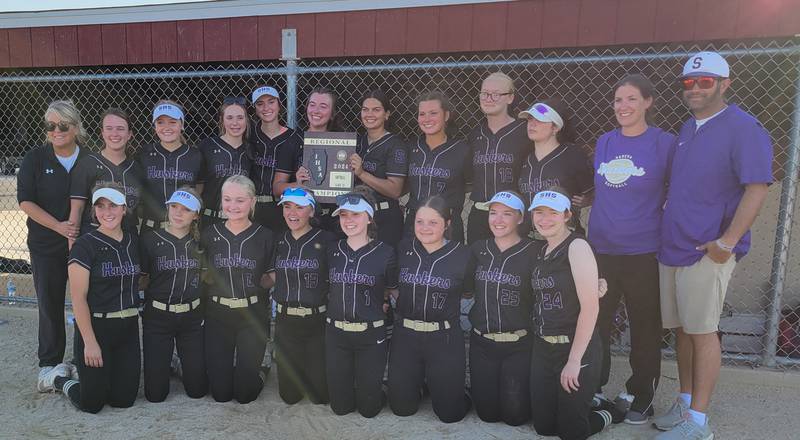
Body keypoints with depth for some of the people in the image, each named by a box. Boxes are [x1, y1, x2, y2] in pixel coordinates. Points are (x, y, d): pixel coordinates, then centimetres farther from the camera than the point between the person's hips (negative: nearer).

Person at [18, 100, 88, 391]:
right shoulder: (35, 159, 0)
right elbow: (25, 201, -4)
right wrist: (58, 226, -16)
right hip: (46, 245, 0)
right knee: (50, 304, 7)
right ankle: (50, 366, 21)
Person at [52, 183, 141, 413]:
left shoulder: (133, 240, 5)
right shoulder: (85, 245, -11)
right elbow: (78, 297, -13)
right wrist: (90, 342, -16)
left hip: (128, 327, 5)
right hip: (96, 327, -5)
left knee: (124, 400, 7)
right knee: (92, 403, 2)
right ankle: (60, 379, 31)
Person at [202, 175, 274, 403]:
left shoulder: (264, 236, -4)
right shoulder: (210, 234, 1)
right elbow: (203, 275, 9)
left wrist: (265, 281, -11)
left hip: (253, 316, -2)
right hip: (217, 315, 2)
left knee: (245, 393, 3)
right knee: (220, 392, 7)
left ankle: (259, 372, 34)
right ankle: (229, 369, 38)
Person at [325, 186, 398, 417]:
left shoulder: (385, 253, -9)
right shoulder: (332, 251, 2)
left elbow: (392, 292, 5)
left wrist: (381, 307, -6)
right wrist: (340, 305, 5)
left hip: (371, 335, -3)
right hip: (335, 332, 3)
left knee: (368, 408, 8)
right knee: (340, 405, 13)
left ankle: (376, 393, 40)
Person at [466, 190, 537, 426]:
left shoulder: (534, 252, -10)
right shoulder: (477, 250, 3)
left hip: (519, 345, -3)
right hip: (481, 343, 4)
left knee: (514, 415, 4)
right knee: (487, 413, 9)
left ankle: (529, 388, 35)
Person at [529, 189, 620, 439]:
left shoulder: (577, 247, -14)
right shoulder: (541, 252, 10)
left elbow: (590, 308, -19)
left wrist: (574, 361, -19)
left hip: (576, 348, -7)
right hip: (542, 348, 7)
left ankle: (608, 414, 31)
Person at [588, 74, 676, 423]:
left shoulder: (664, 142, -5)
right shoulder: (604, 142, 7)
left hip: (644, 253, -4)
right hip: (600, 249, 4)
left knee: (645, 328, 9)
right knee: (595, 322, 13)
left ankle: (640, 397, 27)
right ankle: (593, 387, 31)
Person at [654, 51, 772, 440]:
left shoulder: (743, 128, -9)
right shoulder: (687, 129, 15)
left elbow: (757, 188, -16)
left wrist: (727, 242, -20)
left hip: (707, 252, -7)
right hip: (671, 247, 7)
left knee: (702, 332, -1)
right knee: (682, 329, 13)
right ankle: (685, 403, 27)